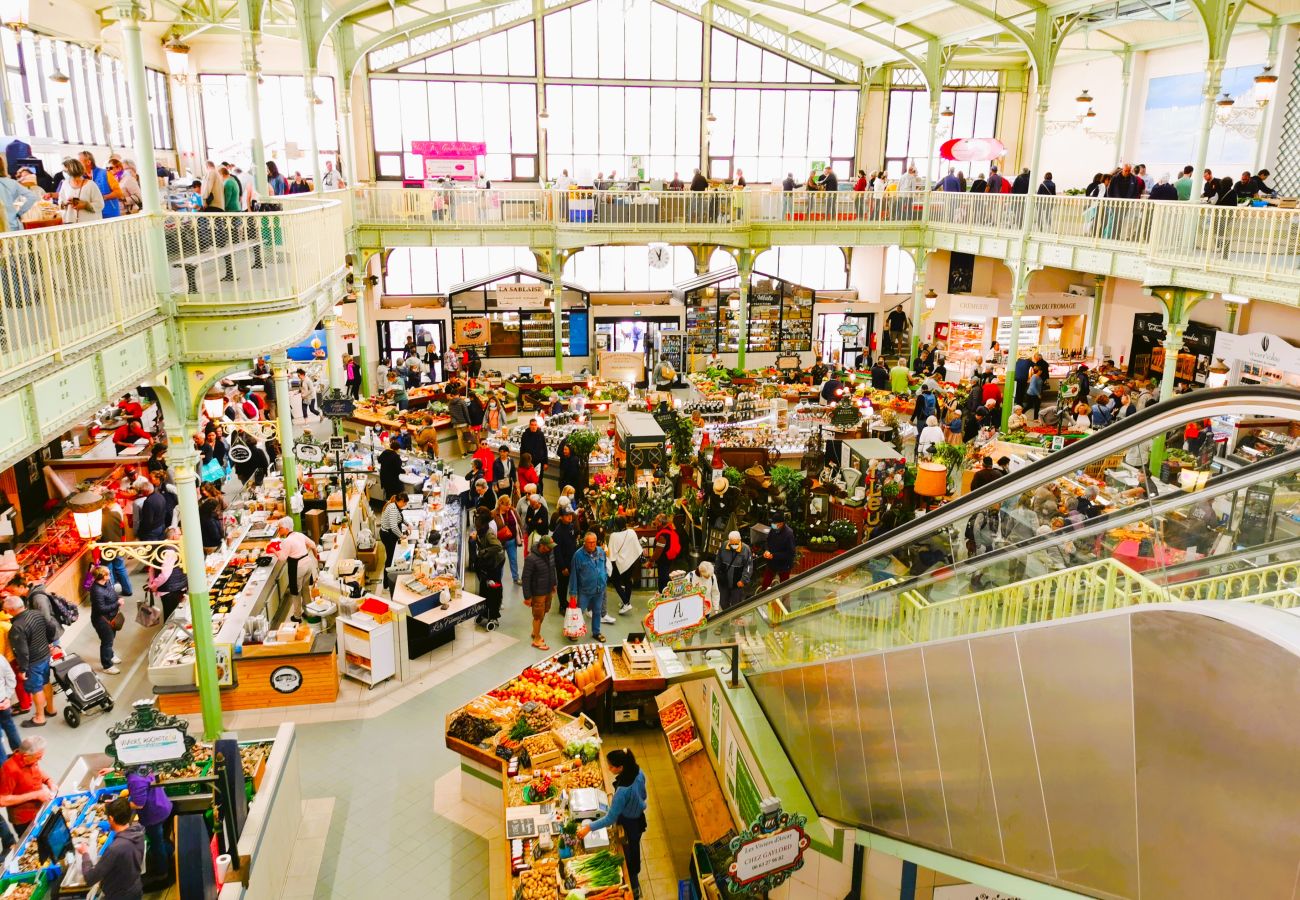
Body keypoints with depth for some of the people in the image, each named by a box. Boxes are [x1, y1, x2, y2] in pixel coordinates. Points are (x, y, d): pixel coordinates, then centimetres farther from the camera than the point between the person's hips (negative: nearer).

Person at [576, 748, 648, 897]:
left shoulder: (623, 791, -40)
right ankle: (634, 882, 56)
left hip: (628, 825, -7)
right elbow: (642, 796, 1)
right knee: (634, 851, 31)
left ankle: (633, 889, 43)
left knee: (629, 856, 20)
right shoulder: (638, 772, -19)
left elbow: (610, 819, -32)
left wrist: (589, 827, -25)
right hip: (639, 818, 7)